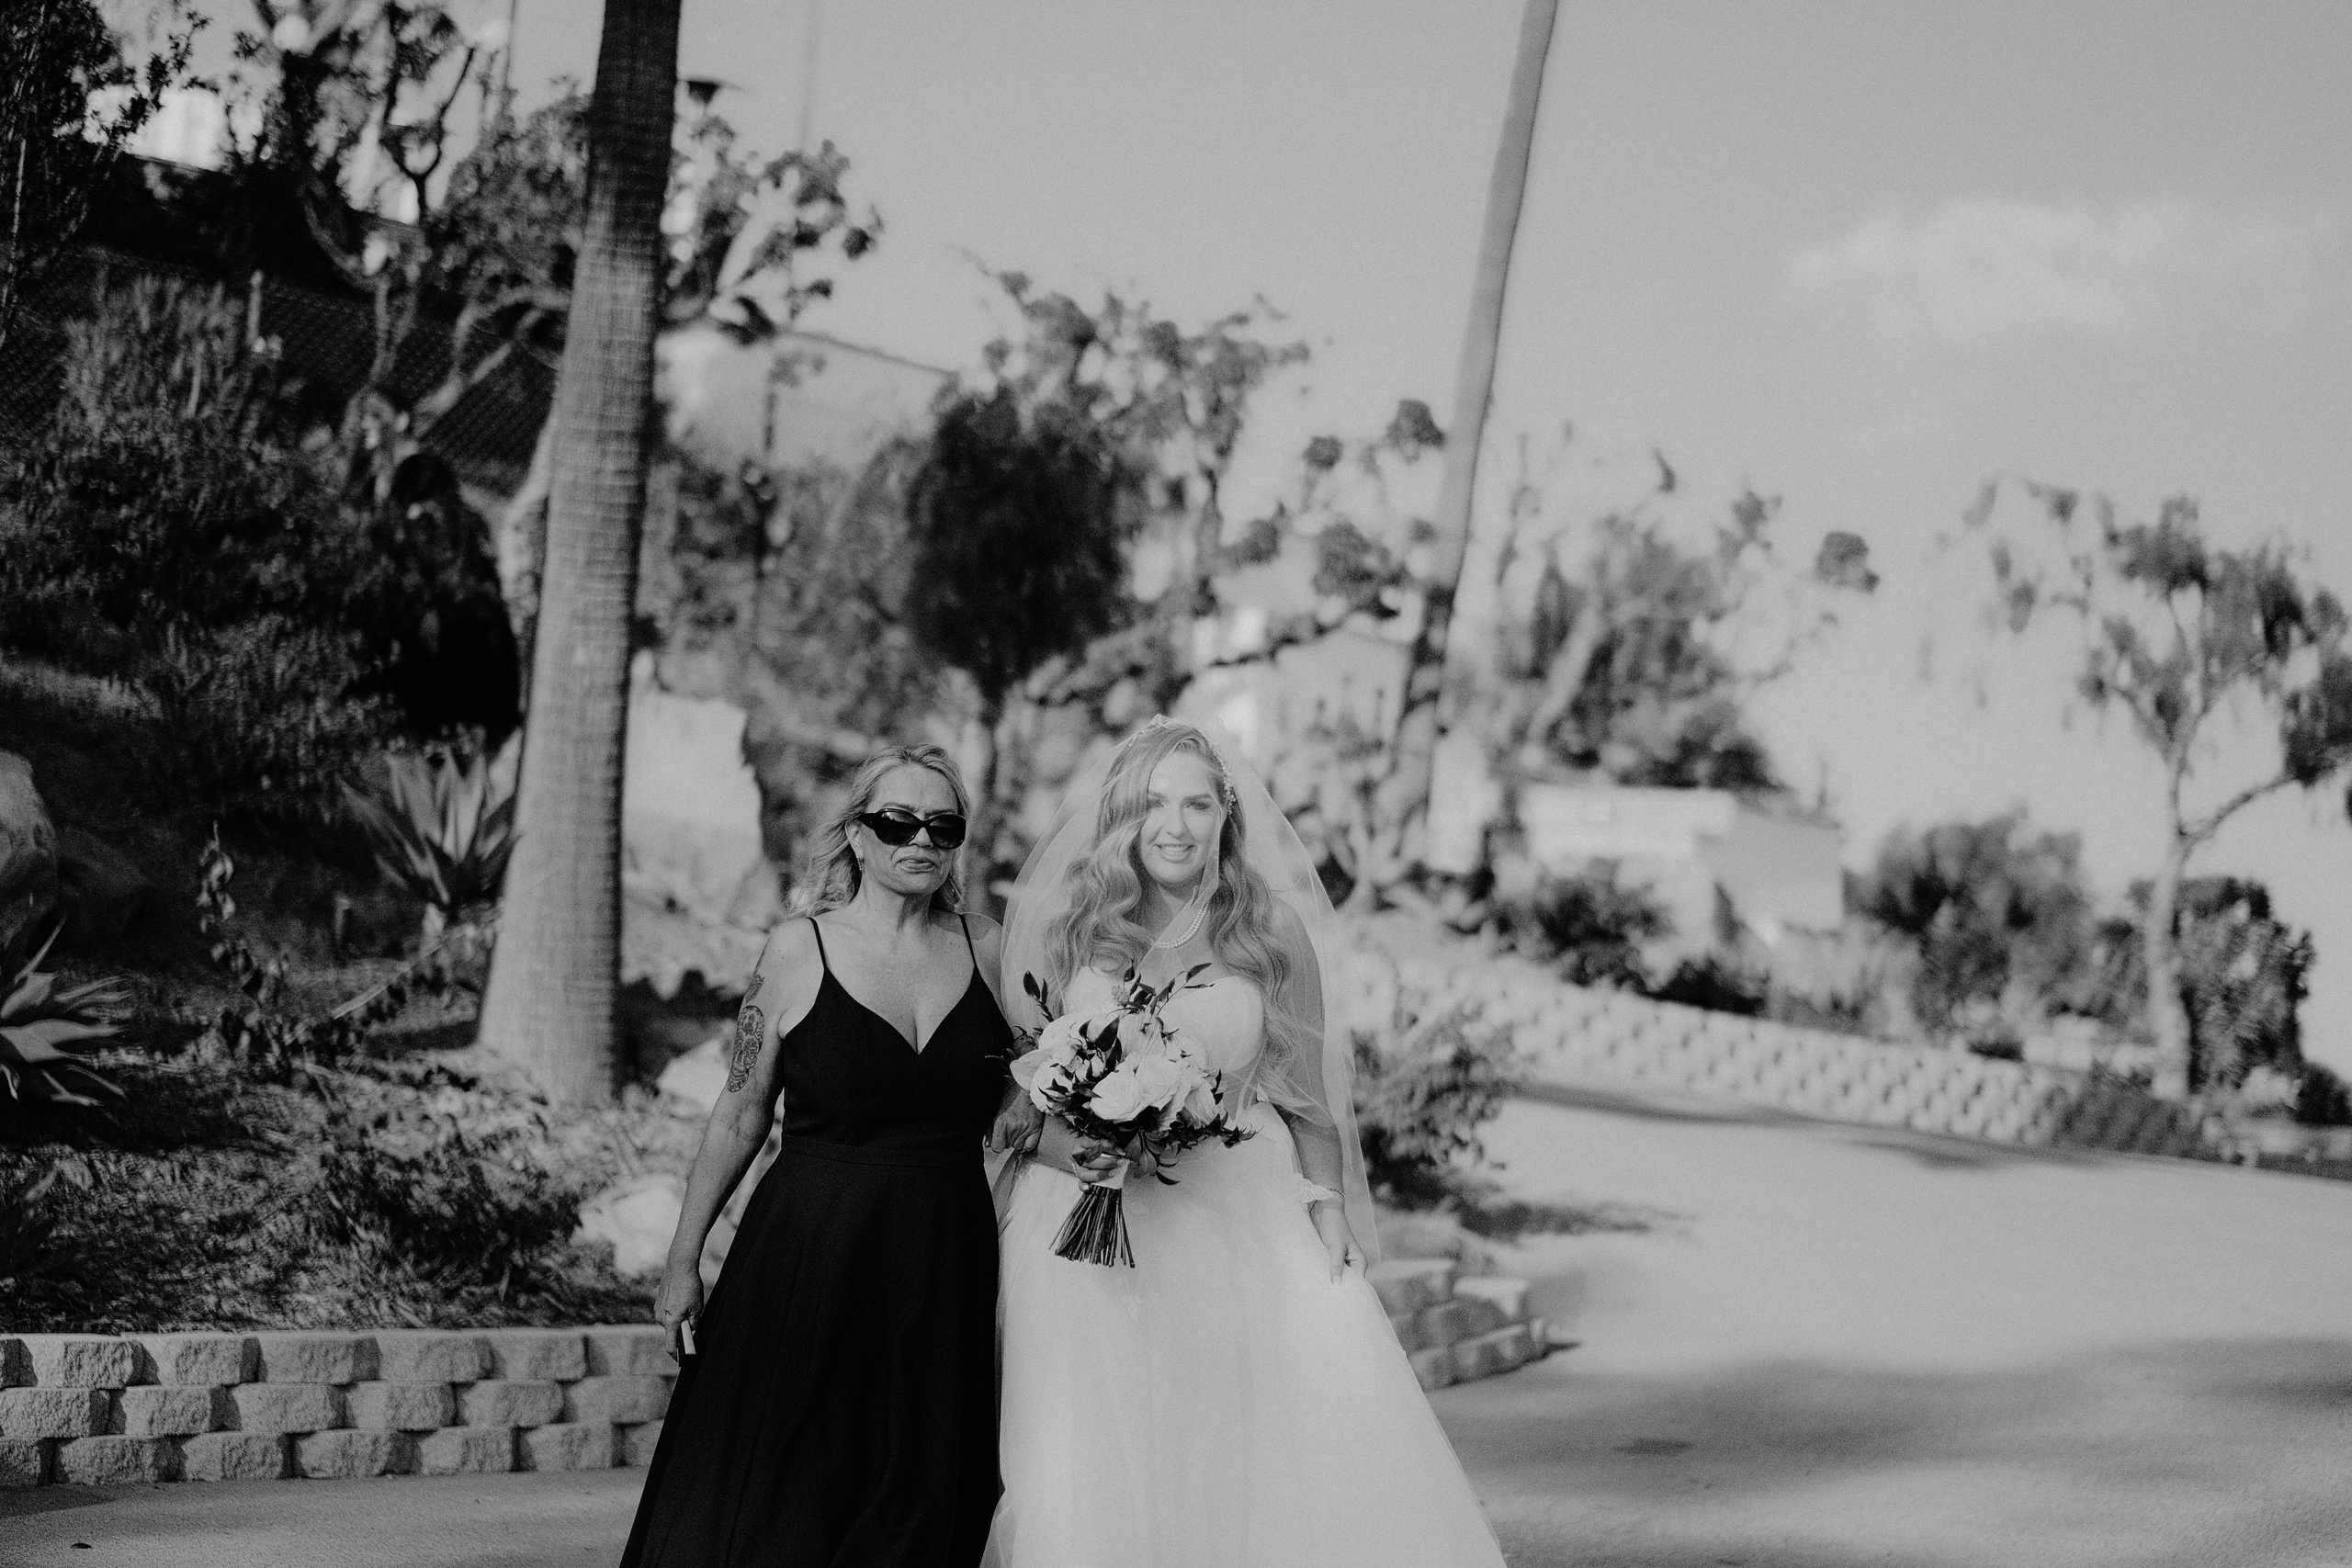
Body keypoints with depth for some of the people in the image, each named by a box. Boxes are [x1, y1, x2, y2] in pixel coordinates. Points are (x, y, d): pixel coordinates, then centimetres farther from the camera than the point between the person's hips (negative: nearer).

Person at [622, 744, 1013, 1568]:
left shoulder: (987, 949, 3)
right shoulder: (799, 951, -3)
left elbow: (1015, 1106, 14)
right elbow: (739, 1116, 1)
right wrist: (683, 1260, 2)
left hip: (945, 1273, 3)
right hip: (809, 1257, -3)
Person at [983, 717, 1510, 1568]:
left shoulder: (1273, 938, 7)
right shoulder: (1071, 935, 8)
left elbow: (1308, 1097, 10)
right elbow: (1017, 1098, 12)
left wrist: (1328, 1211, -2)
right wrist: (1069, 1147, -8)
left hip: (1247, 1220, 0)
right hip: (1095, 1233, 0)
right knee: (1099, 1469, -5)